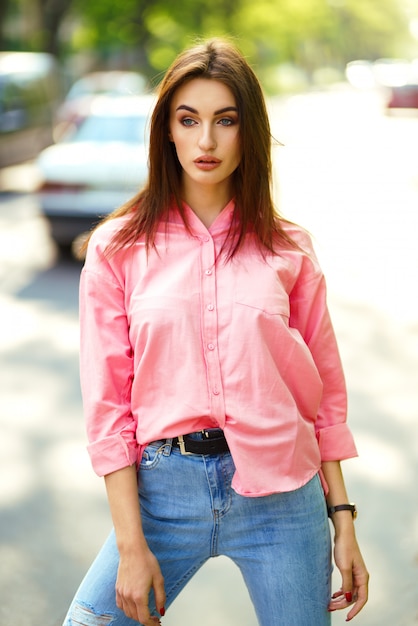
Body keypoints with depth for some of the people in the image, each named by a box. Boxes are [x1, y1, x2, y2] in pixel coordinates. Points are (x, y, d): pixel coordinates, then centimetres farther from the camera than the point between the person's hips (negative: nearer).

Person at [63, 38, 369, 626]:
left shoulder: (288, 248, 4)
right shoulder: (118, 247, 1)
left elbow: (325, 391, 8)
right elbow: (107, 405, -2)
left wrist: (343, 519, 5)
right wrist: (131, 544, -6)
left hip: (281, 493, 1)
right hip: (167, 489, 0)